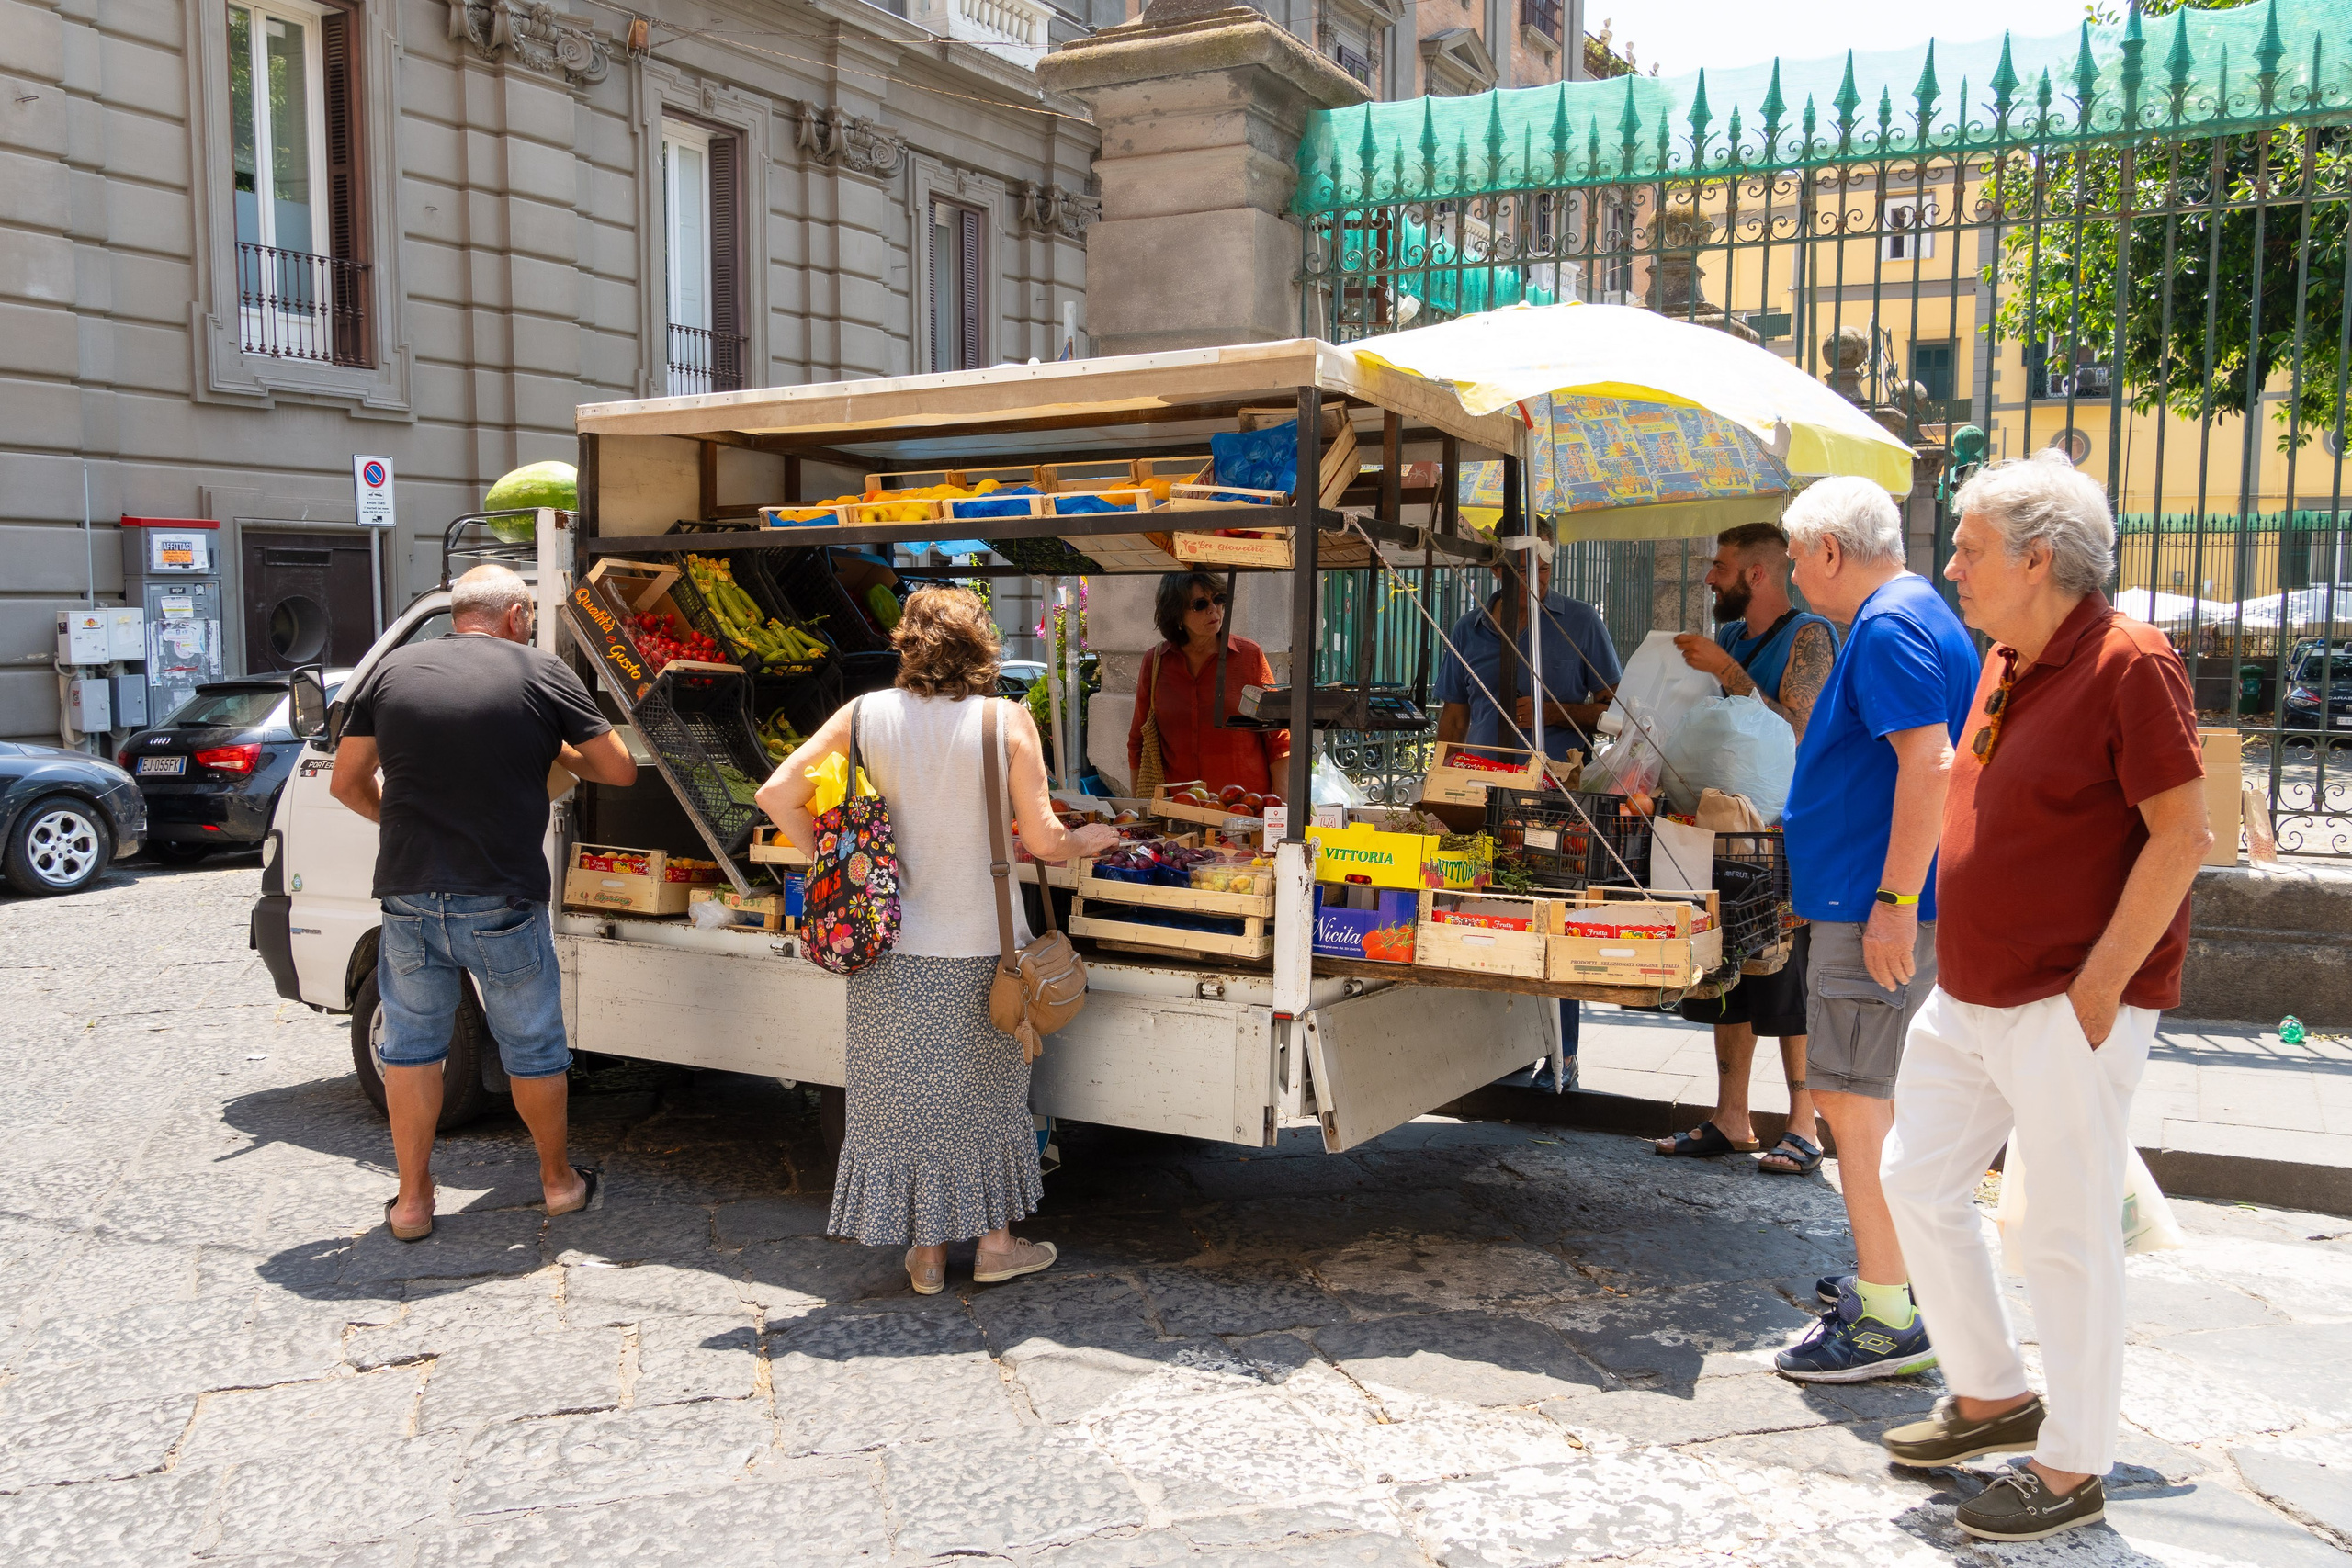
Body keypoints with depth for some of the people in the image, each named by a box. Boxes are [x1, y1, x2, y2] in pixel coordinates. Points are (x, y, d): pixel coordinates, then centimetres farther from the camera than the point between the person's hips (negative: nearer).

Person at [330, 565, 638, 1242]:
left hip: (408, 896, 3)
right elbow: (619, 769, 1)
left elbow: (346, 783, 10)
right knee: (533, 1047, 14)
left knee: (411, 1046, 17)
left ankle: (412, 1199, 22)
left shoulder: (392, 669, 5)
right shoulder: (541, 673, -4)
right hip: (503, 903, -2)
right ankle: (558, 1180, 30)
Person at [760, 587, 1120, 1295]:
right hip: (980, 946, -1)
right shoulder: (1008, 721, -10)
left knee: (904, 1094, 13)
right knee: (986, 1090, 17)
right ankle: (996, 1241, 28)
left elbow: (777, 795, -4)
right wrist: (1090, 839, 11)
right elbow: (1042, 839, -10)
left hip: (892, 945, 2)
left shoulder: (865, 715, -3)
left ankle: (926, 1252, 24)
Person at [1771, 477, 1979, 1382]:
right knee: (1867, 1096, 18)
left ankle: (1888, 1321, -2)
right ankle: (1890, 1277, 29)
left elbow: (1930, 764, -25)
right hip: (1886, 899, 11)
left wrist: (1893, 899, -27)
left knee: (1853, 1098, -7)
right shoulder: (1920, 615, 19)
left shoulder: (1888, 629, -15)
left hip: (1875, 909, -11)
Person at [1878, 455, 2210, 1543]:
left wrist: (2098, 984, -19)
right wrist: (1958, 957, 16)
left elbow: (2183, 834, -18)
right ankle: (1990, 1396, 33)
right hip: (1968, 995, 9)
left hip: (2069, 1007, -9)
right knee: (1917, 1182, 14)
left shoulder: (2128, 666, -15)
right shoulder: (2006, 662, 10)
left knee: (2070, 1235, 2)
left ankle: (2072, 1471, 18)